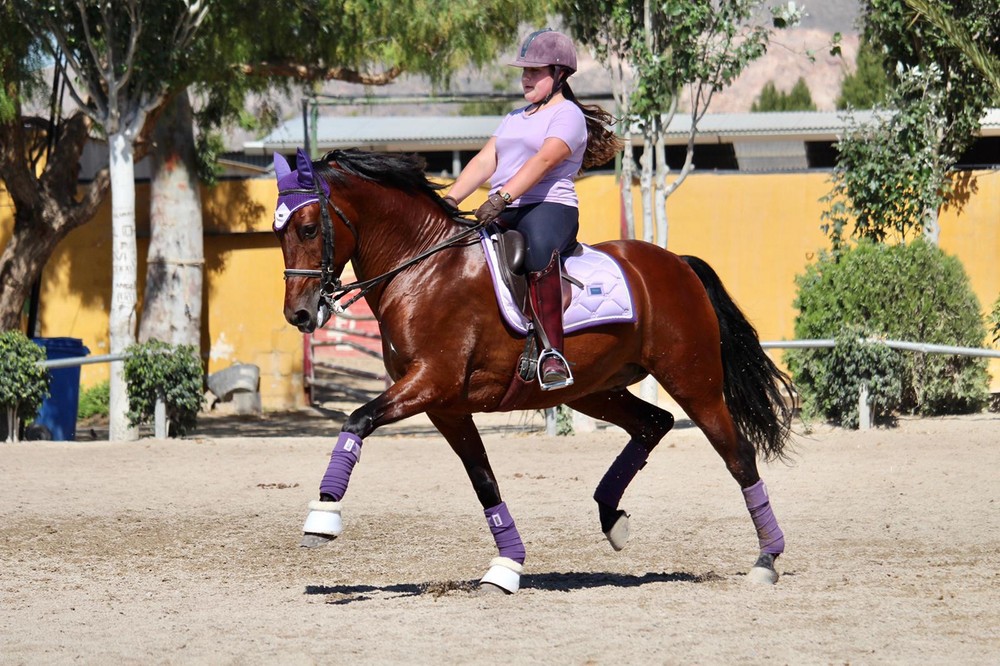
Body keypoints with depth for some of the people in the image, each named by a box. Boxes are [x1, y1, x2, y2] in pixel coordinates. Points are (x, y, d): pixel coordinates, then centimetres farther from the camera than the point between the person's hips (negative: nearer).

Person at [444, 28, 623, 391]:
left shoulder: (568, 115, 0)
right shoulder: (515, 118, 27)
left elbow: (543, 161, -17)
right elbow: (484, 161, 17)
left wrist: (503, 197, -31)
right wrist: (449, 200, 1)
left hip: (549, 207, -9)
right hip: (502, 213, 9)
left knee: (538, 249, -41)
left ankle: (552, 352, -45)